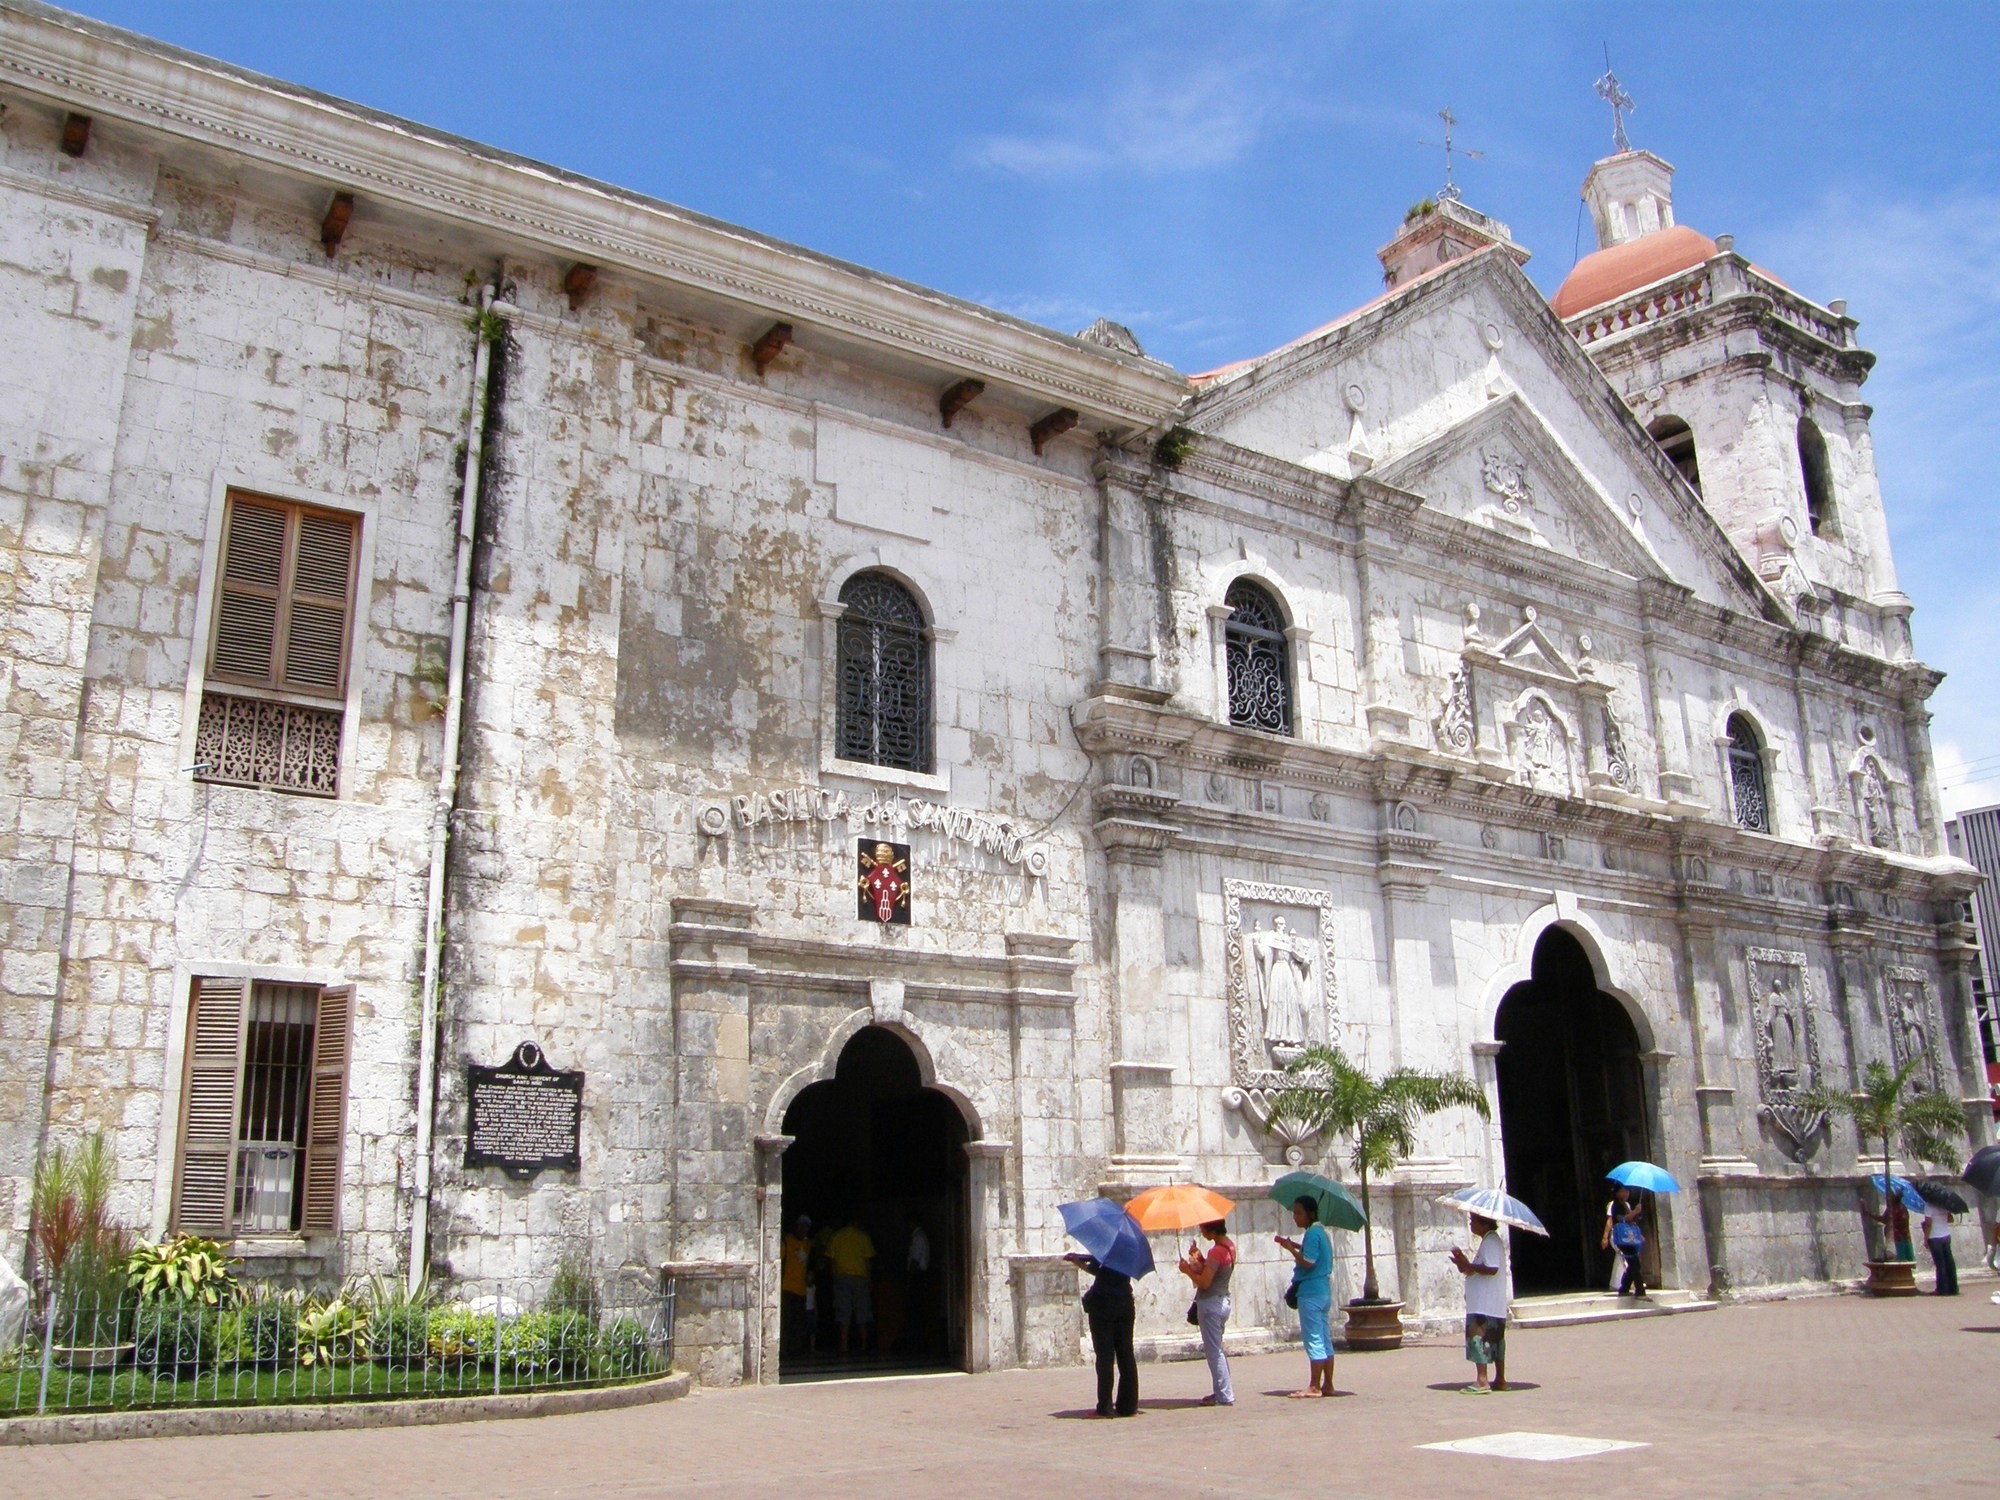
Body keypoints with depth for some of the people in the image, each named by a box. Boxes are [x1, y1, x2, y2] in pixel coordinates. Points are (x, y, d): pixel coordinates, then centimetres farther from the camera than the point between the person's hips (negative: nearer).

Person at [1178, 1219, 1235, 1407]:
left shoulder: (1216, 1251, -22)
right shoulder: (1229, 1246, 7)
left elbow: (1204, 1282, -24)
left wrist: (1187, 1270, -10)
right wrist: (1201, 1259, 4)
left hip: (1211, 1304, -10)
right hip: (1223, 1300, 10)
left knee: (1214, 1351, -1)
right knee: (1216, 1349, 20)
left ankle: (1225, 1396, 3)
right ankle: (1222, 1391, 26)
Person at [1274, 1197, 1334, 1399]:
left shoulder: (1312, 1233, -16)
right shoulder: (1320, 1232, 14)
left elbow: (1308, 1262, -23)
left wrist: (1290, 1248, -12)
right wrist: (1294, 1245, 12)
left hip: (1310, 1293, -10)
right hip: (1324, 1291, 10)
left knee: (1314, 1340, -7)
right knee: (1324, 1339, 12)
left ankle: (1314, 1387, -4)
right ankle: (1327, 1385, 16)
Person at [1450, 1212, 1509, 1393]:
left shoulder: (1490, 1241, -14)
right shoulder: (1491, 1240, 19)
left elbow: (1492, 1269, -25)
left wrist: (1468, 1265, -17)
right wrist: (1466, 1265, 9)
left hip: (1484, 1305, -11)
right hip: (1494, 1304, 11)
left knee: (1478, 1337, -13)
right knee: (1495, 1339, 14)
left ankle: (1482, 1381, -17)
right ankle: (1500, 1380, 20)